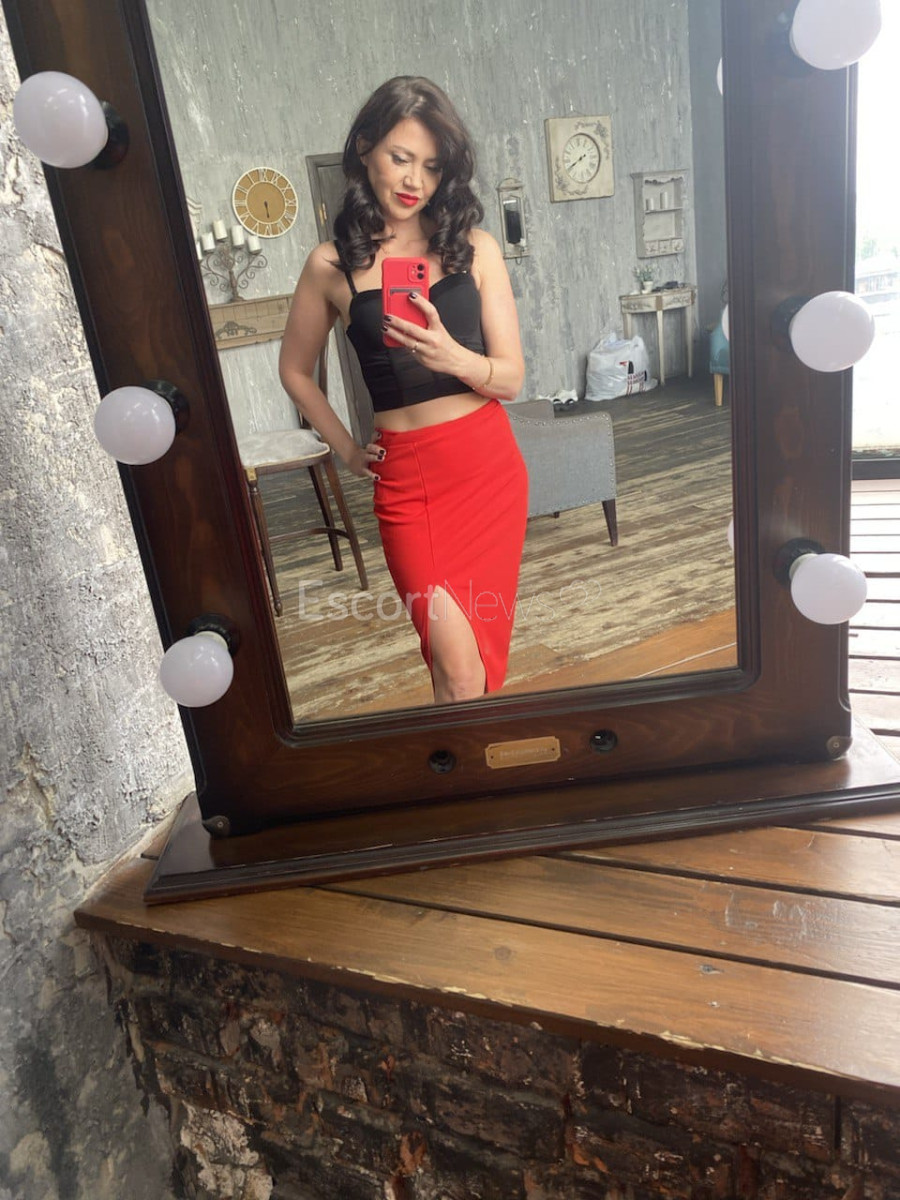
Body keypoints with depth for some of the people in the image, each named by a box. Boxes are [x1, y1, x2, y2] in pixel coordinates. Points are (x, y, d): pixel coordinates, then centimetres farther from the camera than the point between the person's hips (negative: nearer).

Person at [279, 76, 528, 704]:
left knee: (484, 640, 10)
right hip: (408, 478, -2)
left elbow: (512, 377, 0)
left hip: (490, 467, 2)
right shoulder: (333, 264, 2)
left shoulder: (474, 248, 4)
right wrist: (347, 448, 10)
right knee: (458, 668, -8)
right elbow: (295, 370, 16)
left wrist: (452, 356, -19)